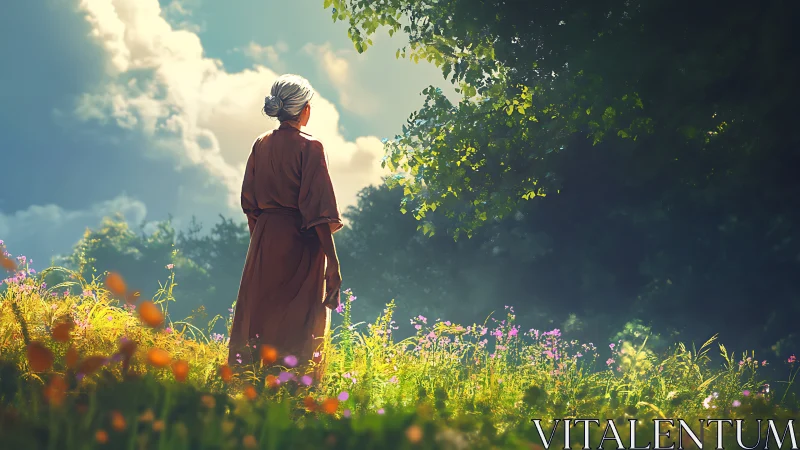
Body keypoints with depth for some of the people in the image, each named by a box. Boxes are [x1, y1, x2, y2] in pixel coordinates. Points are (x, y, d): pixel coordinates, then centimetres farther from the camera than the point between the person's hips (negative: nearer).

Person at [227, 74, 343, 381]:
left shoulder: (261, 145, 6)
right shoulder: (309, 148, -12)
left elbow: (249, 201, 11)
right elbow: (318, 207, -15)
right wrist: (331, 257, -14)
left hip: (264, 240, 6)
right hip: (300, 242, -5)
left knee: (258, 313, 12)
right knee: (300, 320, 1)